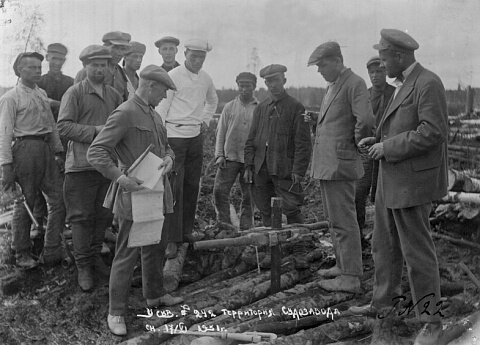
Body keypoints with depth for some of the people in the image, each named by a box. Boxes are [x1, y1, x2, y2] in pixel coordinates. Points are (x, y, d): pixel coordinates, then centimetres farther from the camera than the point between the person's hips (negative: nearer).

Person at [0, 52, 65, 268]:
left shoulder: (42, 94, 16)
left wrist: (58, 151, 14)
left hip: (46, 149, 7)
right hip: (25, 149, -7)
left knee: (58, 201, 3)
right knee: (24, 204, 2)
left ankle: (52, 252, 11)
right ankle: (22, 254, 16)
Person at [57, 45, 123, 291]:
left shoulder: (114, 95, 13)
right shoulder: (74, 93, -3)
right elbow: (64, 127, -11)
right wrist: (95, 130, -18)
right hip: (81, 165, -5)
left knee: (104, 214, 12)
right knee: (81, 217, 0)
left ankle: (96, 255, 30)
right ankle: (83, 266, 10)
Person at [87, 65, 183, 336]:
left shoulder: (154, 115, 13)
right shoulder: (125, 114, -16)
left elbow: (165, 144, 26)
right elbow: (96, 152, -19)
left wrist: (169, 157, 2)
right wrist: (120, 176, -30)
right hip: (135, 193, -9)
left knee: (157, 248, 22)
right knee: (126, 255, -2)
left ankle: (155, 295, 40)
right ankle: (116, 312, 9)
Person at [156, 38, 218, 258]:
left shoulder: (206, 79, 11)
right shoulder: (173, 76, -8)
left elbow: (213, 101, 31)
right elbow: (161, 107, -10)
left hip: (196, 136, 6)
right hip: (175, 134, -6)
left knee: (192, 186, 8)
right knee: (174, 187, -8)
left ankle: (187, 231, 19)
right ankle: (172, 239, -5)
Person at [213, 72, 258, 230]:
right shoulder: (229, 107, 8)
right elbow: (220, 132, 8)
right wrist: (219, 155, -1)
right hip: (229, 157, 1)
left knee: (248, 196, 5)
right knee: (219, 191, -6)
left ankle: (245, 229, 16)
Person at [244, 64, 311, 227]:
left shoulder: (296, 108, -1)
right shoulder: (260, 108, 14)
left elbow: (303, 143, -6)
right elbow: (251, 140, 15)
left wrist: (298, 171, -13)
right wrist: (248, 166, 7)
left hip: (284, 170, -5)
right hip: (261, 170, 5)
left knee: (291, 210, -7)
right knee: (266, 212, 9)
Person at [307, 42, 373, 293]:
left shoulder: (354, 84, -12)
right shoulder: (332, 86, 18)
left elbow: (366, 120, -24)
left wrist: (357, 143, -10)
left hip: (339, 164, -10)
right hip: (325, 164, 10)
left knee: (343, 222, -5)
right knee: (335, 220, 17)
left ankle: (351, 277, 2)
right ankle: (343, 265, 29)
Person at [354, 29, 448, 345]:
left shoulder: (428, 83, -15)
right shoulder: (404, 85, 16)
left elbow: (432, 132, -23)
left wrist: (387, 147, -18)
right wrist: (378, 140, 8)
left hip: (413, 182, -10)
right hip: (391, 180, 10)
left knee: (417, 251, -3)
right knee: (385, 246, 17)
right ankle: (384, 301, 33)